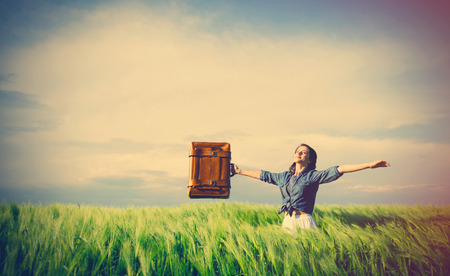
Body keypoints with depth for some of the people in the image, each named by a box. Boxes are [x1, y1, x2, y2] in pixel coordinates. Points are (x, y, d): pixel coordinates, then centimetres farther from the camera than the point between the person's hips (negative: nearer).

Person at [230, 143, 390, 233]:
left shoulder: (313, 176, 1)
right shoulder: (284, 177, 15)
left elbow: (339, 170, -9)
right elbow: (262, 175, 25)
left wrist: (370, 165, -16)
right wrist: (239, 171, 30)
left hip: (304, 221, -4)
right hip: (287, 221, 5)